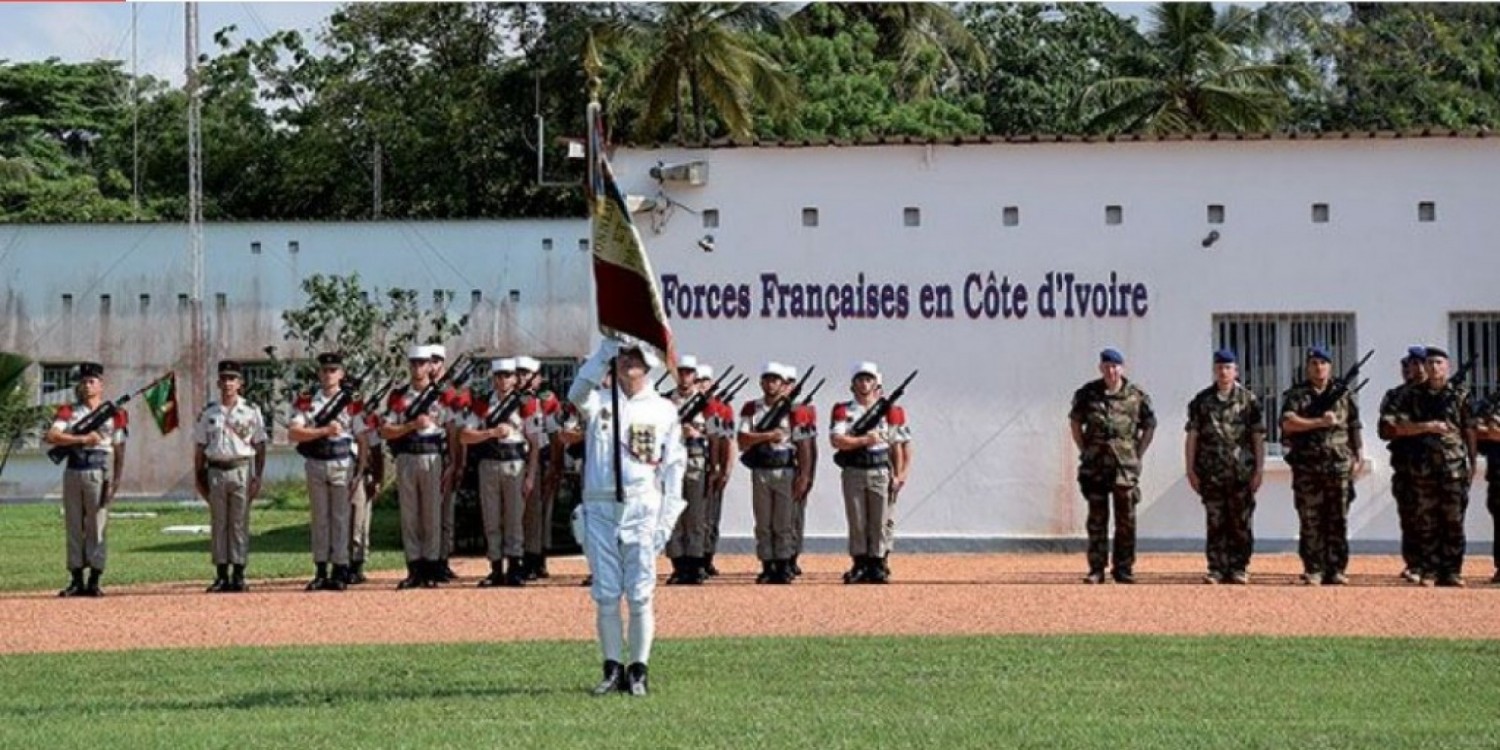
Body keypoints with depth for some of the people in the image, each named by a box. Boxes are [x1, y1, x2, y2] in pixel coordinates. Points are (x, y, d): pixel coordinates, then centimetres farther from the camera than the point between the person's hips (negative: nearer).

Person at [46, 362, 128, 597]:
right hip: (73, 472, 3)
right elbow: (52, 436, -4)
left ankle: (94, 581, -1)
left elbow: (120, 450, 4)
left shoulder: (113, 414, 6)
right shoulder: (68, 412, 11)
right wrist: (83, 439, -12)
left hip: (99, 474, -3)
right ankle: (76, 580, 8)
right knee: (74, 527, 4)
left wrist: (116, 481, -5)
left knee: (97, 528, -4)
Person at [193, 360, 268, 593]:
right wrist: (198, 477, 6)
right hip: (216, 471, 2)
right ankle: (221, 575, 7)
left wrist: (258, 477, -5)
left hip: (241, 470, -2)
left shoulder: (251, 411, 3)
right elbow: (200, 447, 12)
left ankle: (239, 575, 2)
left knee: (240, 523, -1)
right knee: (218, 524, 4)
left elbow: (260, 446, 2)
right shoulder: (208, 413, 8)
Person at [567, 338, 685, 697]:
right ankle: (612, 669, 11)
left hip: (641, 509, -1)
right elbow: (578, 393, -15)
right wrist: (605, 349, -22)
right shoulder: (599, 403, 9)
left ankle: (639, 671, 5)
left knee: (640, 596, -3)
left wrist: (666, 520, -3)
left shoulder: (664, 410, 7)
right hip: (599, 509, 1)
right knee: (605, 595, 3)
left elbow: (673, 466, 5)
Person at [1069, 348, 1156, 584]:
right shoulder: (1087, 394, 2)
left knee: (1126, 520, 3)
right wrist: (1084, 451, 6)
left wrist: (1138, 454, 3)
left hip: (1125, 467, 0)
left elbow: (1149, 426, 10)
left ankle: (1124, 569, 10)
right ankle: (1096, 569, 5)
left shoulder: (1136, 396, 0)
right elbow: (1075, 422, 14)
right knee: (1096, 518, 2)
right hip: (1095, 465, 0)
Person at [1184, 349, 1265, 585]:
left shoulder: (1249, 401, 4)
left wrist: (1259, 470, -3)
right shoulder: (1201, 401, 6)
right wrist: (1190, 470, 1)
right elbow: (1192, 437, 6)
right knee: (1215, 524, 2)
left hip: (1242, 474, -1)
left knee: (1241, 524, 1)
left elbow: (1258, 438, 3)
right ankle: (1217, 569, 6)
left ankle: (1239, 569, 8)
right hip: (1211, 474, 1)